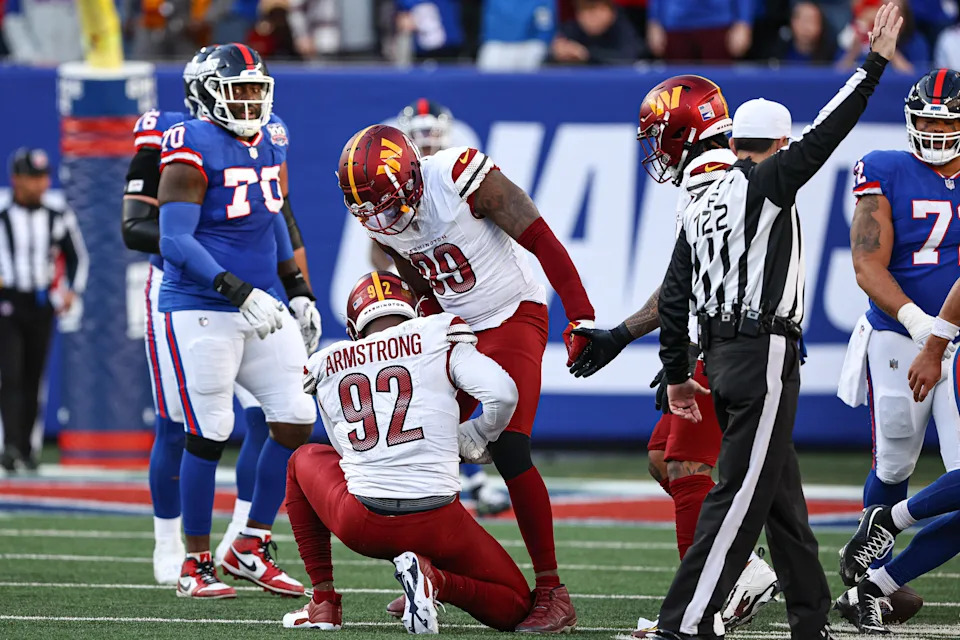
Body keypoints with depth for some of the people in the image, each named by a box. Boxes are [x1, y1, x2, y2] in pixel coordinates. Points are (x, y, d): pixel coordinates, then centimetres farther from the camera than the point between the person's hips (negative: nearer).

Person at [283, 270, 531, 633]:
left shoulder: (328, 366, 16)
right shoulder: (442, 339, 6)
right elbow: (503, 394, -9)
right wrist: (476, 437, 12)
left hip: (362, 527, 2)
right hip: (437, 524, -2)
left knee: (304, 462, 34)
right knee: (515, 607, 19)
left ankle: (323, 600, 24)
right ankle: (435, 580, -11)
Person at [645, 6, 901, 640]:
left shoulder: (698, 209, 11)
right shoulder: (762, 185, -9)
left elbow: (674, 299, 12)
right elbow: (822, 137, -13)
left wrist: (677, 374, 22)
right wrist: (875, 64, -8)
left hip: (725, 353, 8)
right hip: (765, 355, -8)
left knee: (783, 497, 16)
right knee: (741, 497, -9)